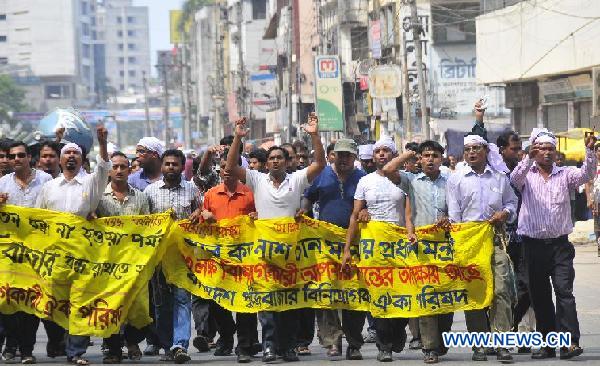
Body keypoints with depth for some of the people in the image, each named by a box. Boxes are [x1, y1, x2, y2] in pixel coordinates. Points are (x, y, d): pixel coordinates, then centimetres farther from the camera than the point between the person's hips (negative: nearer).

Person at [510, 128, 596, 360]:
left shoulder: (564, 174, 7)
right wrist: (528, 159, -35)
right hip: (534, 243, 1)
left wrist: (589, 150, -26)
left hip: (560, 243, -1)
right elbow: (515, 179, -18)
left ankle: (570, 341, -19)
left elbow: (587, 174, -9)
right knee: (539, 296, 6)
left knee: (564, 290, -13)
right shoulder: (527, 175, 4)